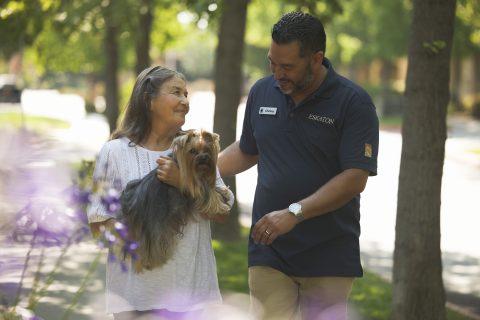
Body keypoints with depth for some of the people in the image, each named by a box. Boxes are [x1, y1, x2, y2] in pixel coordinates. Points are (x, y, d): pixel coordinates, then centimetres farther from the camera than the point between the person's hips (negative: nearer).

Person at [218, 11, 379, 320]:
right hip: (268, 249, 3)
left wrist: (294, 213, -24)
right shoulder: (262, 92, 6)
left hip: (329, 256, -3)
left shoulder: (354, 103, -9)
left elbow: (355, 178, -16)